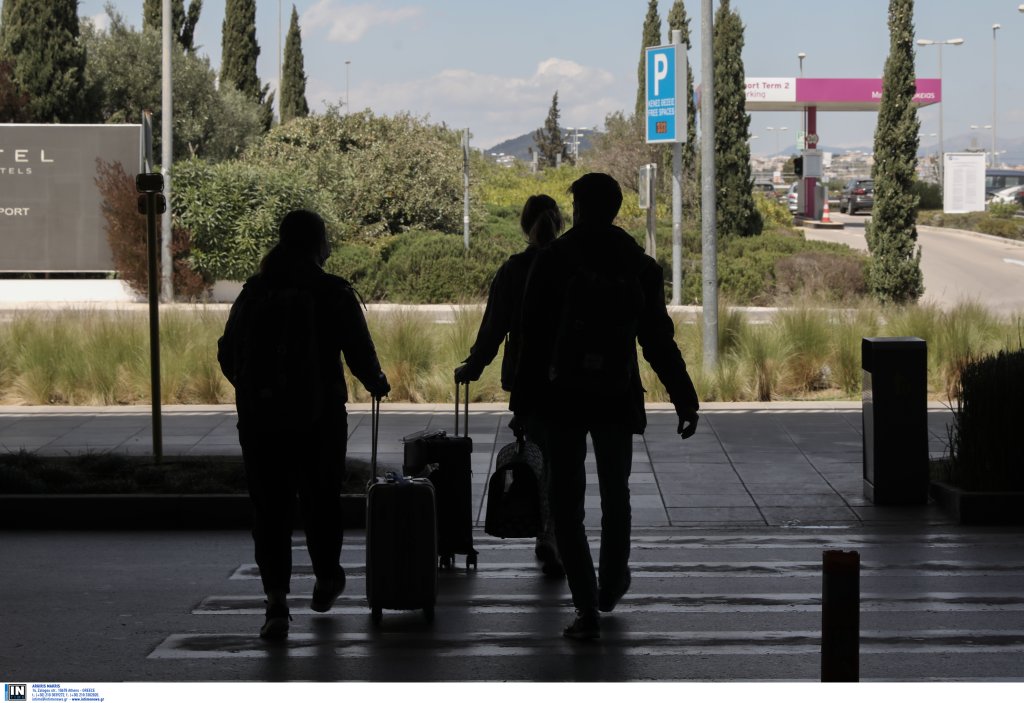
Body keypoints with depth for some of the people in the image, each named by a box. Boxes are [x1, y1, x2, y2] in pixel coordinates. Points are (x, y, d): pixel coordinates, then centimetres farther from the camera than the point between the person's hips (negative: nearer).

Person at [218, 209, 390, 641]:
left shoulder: (254, 291, 3)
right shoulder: (334, 293, -5)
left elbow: (228, 356, 7)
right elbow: (360, 354, -4)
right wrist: (376, 383, 17)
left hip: (260, 417, 1)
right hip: (319, 417, -1)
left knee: (269, 507, 3)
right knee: (321, 498, 17)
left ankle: (276, 601, -8)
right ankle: (326, 581, 34)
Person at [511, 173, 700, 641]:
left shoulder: (552, 260, -5)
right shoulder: (639, 267, 3)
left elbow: (533, 338, -7)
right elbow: (659, 342, 4)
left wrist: (524, 403, -5)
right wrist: (685, 401, 9)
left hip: (563, 398, -3)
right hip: (618, 398, 3)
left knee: (567, 504, 2)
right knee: (615, 496, 21)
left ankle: (587, 607, -7)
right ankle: (610, 588, 37)